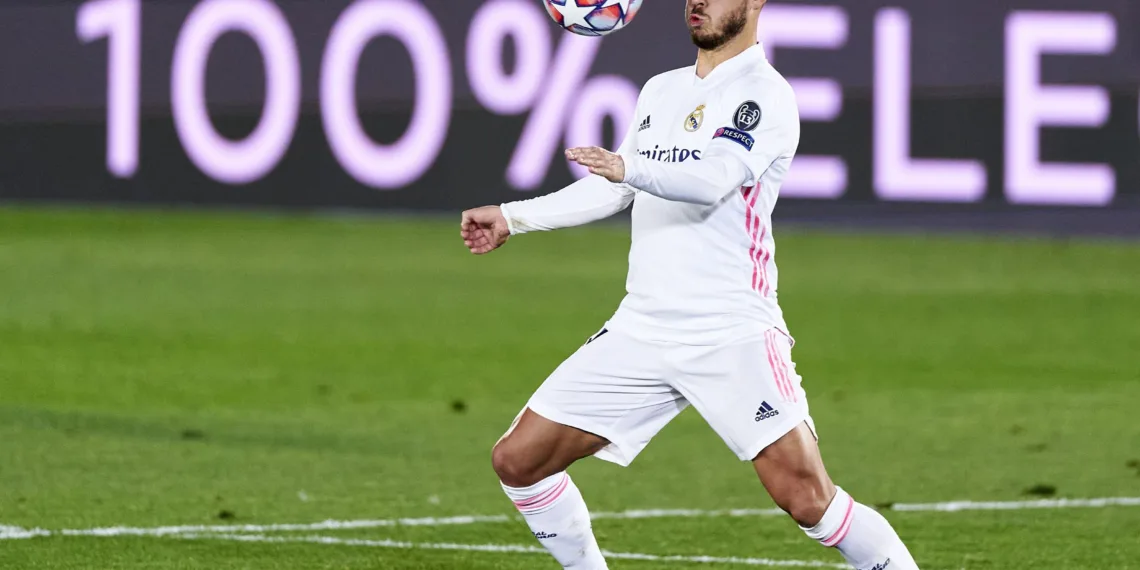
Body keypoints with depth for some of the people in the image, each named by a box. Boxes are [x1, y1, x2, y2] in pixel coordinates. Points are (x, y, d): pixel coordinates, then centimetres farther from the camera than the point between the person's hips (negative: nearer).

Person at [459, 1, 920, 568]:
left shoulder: (764, 95, -7)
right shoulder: (661, 90, 17)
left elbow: (713, 180, -25)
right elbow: (611, 191, 30)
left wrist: (632, 168, -43)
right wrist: (512, 217, 28)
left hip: (734, 335, -7)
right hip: (642, 327, 7)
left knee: (807, 500, -18)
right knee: (517, 460, 2)